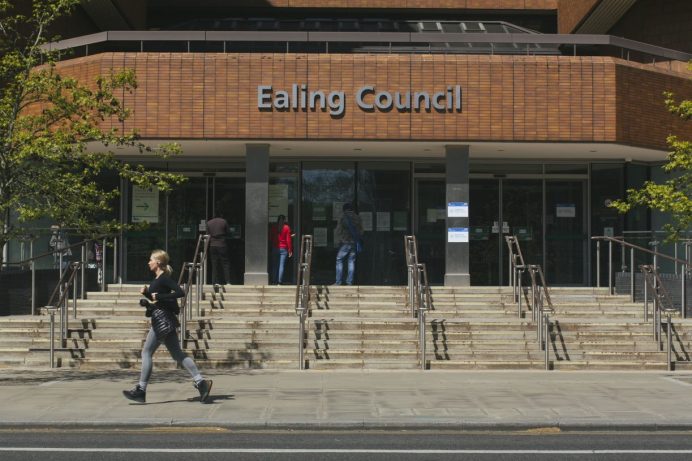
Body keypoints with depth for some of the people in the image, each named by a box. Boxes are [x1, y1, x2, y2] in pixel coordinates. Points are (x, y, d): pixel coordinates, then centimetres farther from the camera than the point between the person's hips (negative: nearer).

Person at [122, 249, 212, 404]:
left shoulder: (164, 279, -12)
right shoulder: (158, 279, 17)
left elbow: (180, 292, -23)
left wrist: (159, 297, -21)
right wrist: (147, 292, 10)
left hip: (162, 320, -10)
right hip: (163, 321, 10)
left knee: (146, 352, -4)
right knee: (177, 354, 6)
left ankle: (141, 390, 1)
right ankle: (200, 382, 2)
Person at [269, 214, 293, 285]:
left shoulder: (274, 228, 2)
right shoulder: (286, 227, -4)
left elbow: (272, 238, 8)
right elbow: (288, 239, -5)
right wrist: (290, 250, -2)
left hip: (275, 248, 2)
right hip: (283, 248, -2)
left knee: (274, 266, 7)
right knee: (281, 265, -2)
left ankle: (273, 281, 6)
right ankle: (279, 282, -6)